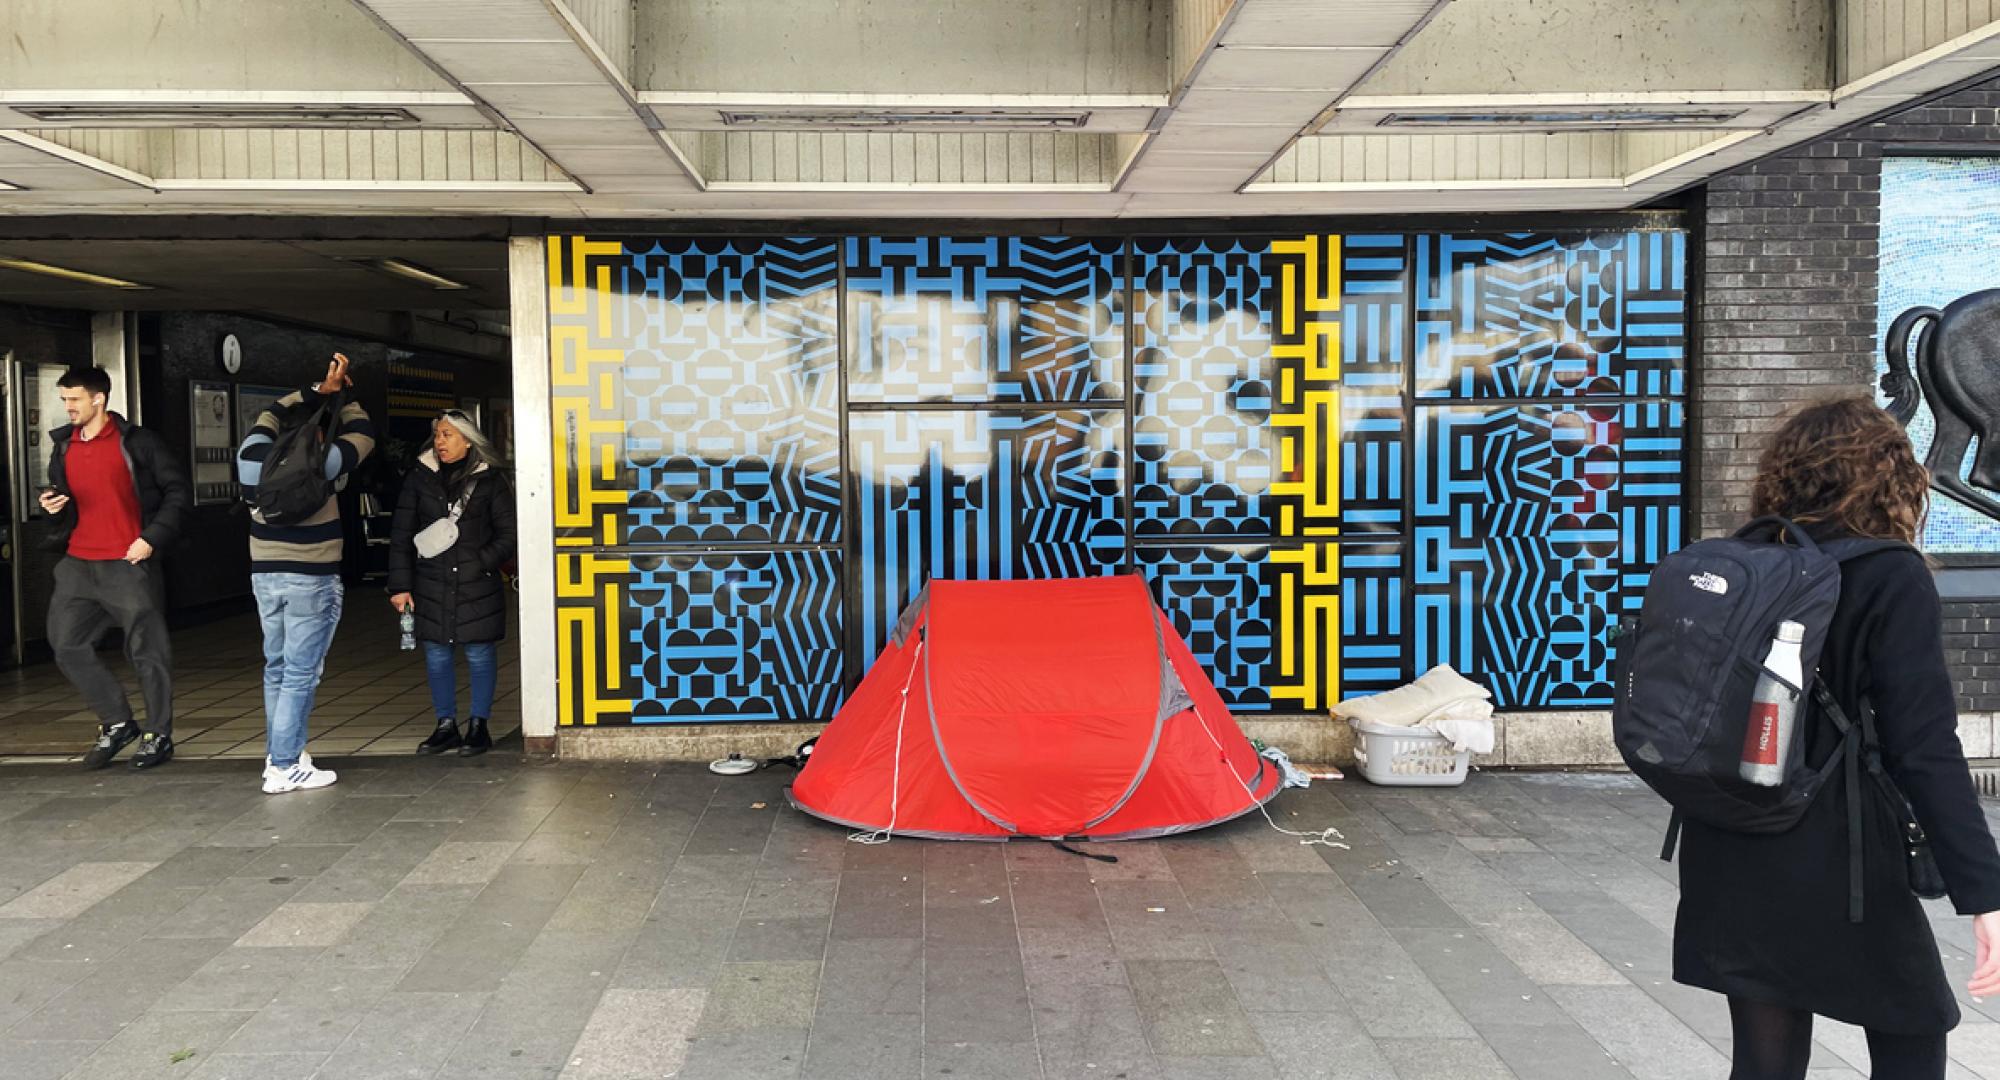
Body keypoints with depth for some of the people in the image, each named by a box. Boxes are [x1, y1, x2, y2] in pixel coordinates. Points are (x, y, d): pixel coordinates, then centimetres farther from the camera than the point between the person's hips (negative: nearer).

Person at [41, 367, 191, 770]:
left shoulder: (136, 442, -5)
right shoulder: (63, 447, 13)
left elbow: (178, 490, -6)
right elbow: (62, 498, 25)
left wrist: (152, 538, -13)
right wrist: (52, 505, 1)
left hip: (129, 565, -7)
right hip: (78, 566, 7)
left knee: (147, 651, -1)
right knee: (67, 646, 5)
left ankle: (159, 736, 10)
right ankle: (118, 724, 19)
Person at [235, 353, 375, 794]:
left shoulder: (252, 458, 2)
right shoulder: (319, 465, -12)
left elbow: (271, 414, 20)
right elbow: (362, 434, 3)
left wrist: (320, 389, 18)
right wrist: (343, 393, 15)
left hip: (265, 576, 6)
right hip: (312, 580, -6)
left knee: (277, 669, 15)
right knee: (301, 674, -3)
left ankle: (279, 755, 22)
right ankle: (284, 768, -2)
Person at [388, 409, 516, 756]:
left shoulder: (490, 480, 0)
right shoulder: (420, 477, 5)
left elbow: (507, 534, 3)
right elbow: (401, 535, 5)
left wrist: (481, 563, -11)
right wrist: (399, 585, 0)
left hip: (478, 586, -2)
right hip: (432, 586, 2)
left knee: (480, 655, 4)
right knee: (437, 657, 8)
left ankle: (479, 725, 16)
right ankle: (446, 726, 21)